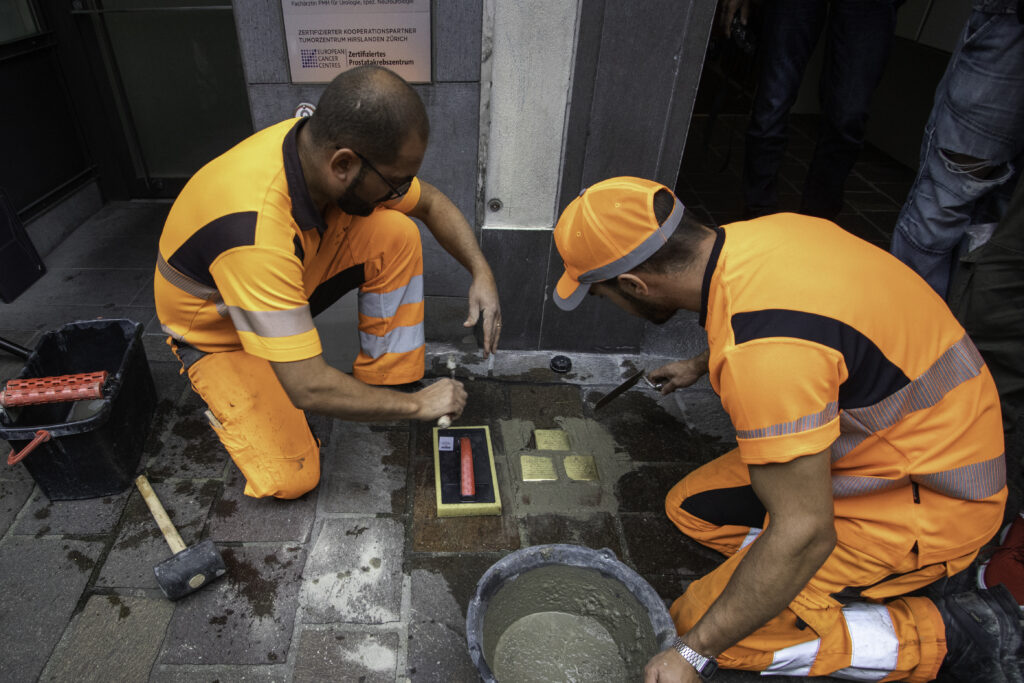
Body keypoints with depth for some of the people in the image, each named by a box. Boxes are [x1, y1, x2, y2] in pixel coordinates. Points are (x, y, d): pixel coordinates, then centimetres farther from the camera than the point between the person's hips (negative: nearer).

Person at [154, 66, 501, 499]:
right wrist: (417, 406, -27)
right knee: (291, 479, -18)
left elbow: (432, 204, -3)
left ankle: (382, 382, -5)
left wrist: (481, 271, -16)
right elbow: (309, 389, -39)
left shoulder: (330, 145, -21)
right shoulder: (256, 232, -43)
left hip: (290, 277, 6)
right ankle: (225, 395, 12)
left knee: (396, 232, -18)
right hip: (218, 329, -5)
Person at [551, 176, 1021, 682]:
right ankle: (907, 577, 12)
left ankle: (954, 633, 1)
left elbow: (804, 532, -30)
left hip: (924, 502, -9)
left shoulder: (763, 350, -36)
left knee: (699, 620, -11)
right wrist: (701, 365, 34)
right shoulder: (758, 235, -7)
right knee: (691, 507, 10)